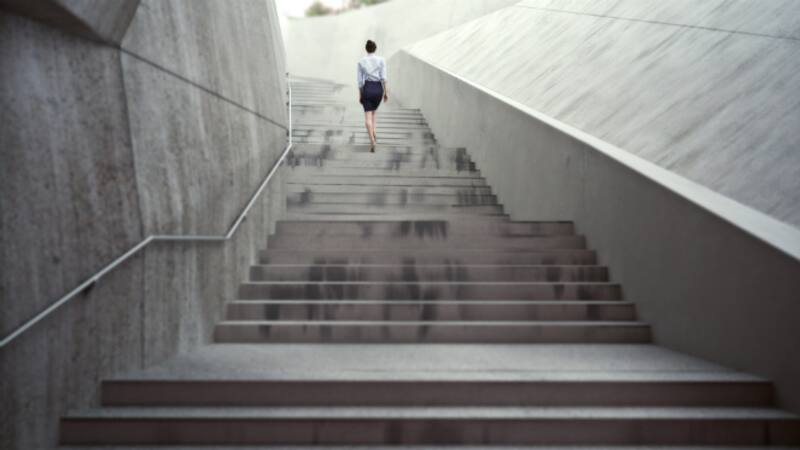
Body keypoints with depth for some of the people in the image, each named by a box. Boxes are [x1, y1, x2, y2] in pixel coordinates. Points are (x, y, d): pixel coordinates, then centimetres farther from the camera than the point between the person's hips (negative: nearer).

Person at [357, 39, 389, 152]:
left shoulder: (361, 62, 2)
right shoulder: (381, 60, -1)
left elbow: (360, 80, 3)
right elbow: (383, 77, -7)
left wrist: (360, 95, 9)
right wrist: (386, 92, -2)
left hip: (367, 89, -1)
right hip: (378, 89, 1)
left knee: (367, 116, -3)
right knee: (373, 112, 26)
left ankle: (372, 141, -19)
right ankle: (373, 134, 12)